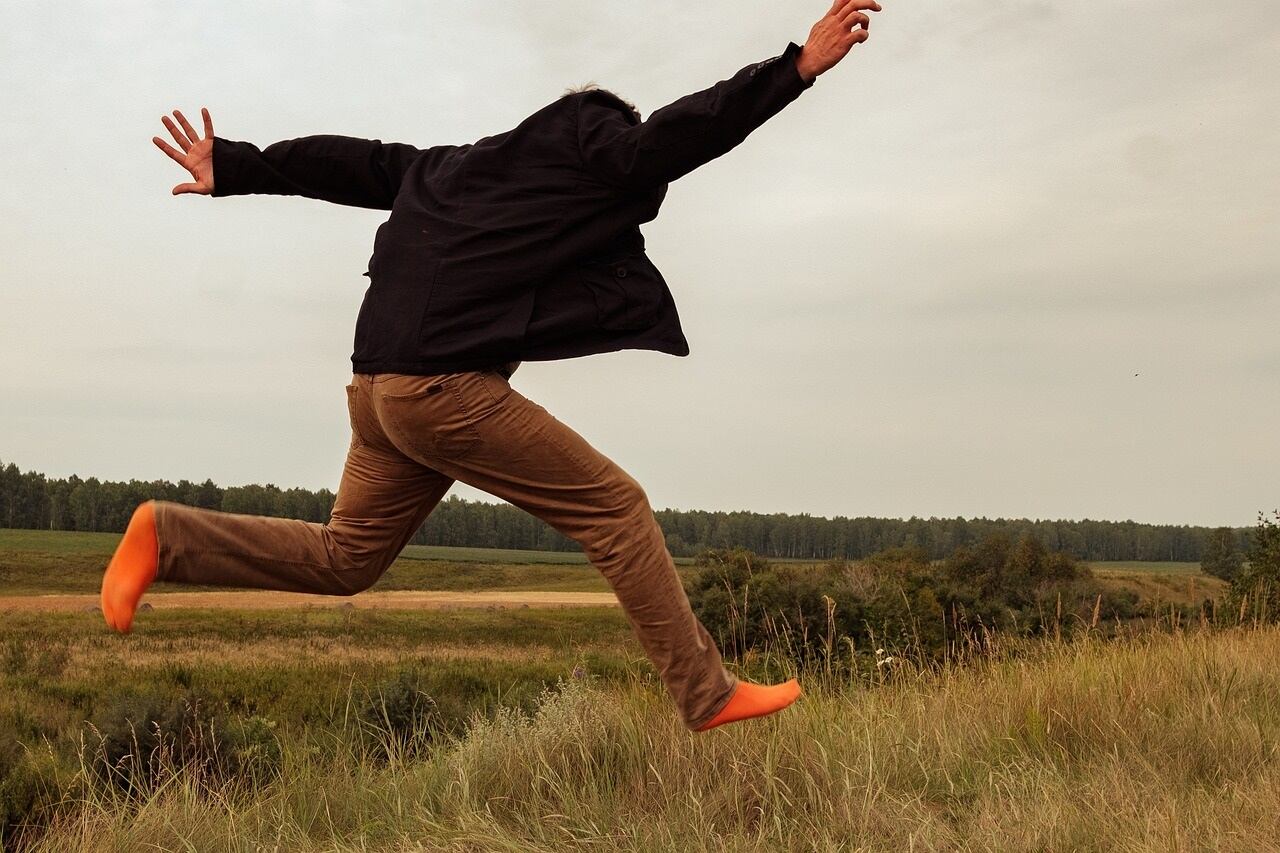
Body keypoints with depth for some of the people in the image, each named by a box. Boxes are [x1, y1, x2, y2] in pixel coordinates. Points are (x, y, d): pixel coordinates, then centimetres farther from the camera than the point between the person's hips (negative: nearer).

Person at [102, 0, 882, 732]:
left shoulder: (472, 165, 24)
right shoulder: (584, 141, 1)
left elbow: (357, 164, 25)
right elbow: (671, 139, -16)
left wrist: (235, 169, 30)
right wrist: (797, 68, -16)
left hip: (382, 388, 9)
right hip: (447, 387, -9)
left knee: (344, 559, 22)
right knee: (616, 506, -1)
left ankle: (167, 537, 16)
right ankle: (708, 696, 3)